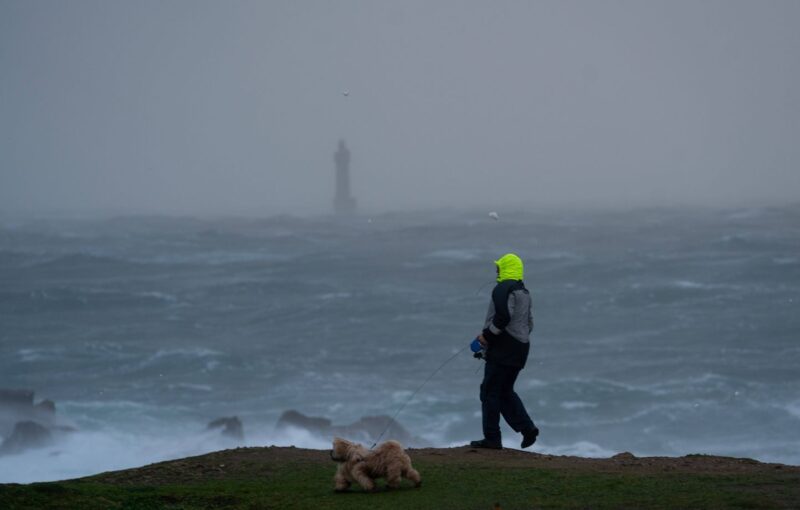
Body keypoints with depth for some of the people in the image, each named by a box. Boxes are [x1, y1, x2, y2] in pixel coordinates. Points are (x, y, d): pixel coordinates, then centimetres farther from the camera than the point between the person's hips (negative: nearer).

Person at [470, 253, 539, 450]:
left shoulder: (503, 289, -13)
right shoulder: (524, 292, 18)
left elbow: (503, 317, -26)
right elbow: (529, 323, 23)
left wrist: (487, 335, -15)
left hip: (503, 349, -9)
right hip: (521, 347, 9)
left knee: (490, 391, -3)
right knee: (505, 391, 17)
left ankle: (492, 438, -3)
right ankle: (527, 428, 6)